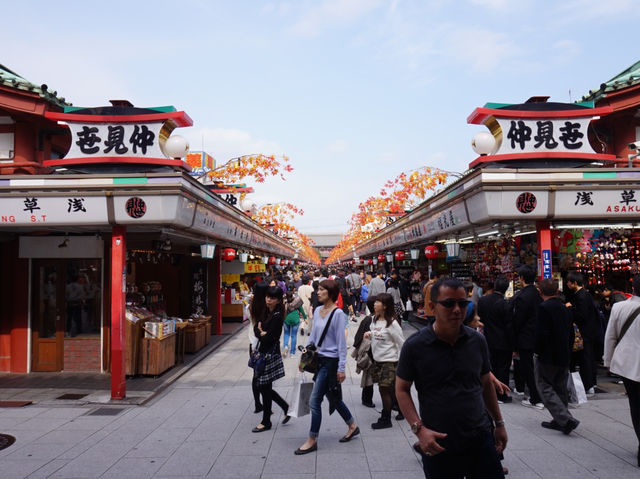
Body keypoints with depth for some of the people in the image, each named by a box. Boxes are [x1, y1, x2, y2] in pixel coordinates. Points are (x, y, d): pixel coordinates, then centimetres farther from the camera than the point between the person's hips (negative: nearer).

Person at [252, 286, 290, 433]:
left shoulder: (277, 316, -18)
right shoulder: (267, 313, 9)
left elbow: (268, 338, -21)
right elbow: (256, 328, 7)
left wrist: (260, 332, -3)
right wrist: (261, 333, -14)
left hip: (270, 354, -9)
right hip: (262, 352, 9)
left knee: (265, 387, 2)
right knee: (263, 387, 14)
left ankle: (266, 422, 17)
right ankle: (286, 408, 30)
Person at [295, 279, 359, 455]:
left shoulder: (338, 314, -14)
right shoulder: (317, 311, 7)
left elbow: (341, 342, -14)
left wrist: (341, 368, -14)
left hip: (331, 361, -8)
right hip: (319, 360, 8)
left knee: (315, 401, -4)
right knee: (333, 398, 18)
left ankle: (312, 440, 10)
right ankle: (352, 426, 37)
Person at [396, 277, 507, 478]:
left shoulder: (477, 341, 1)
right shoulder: (414, 346, -10)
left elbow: (486, 384, 13)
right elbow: (402, 389, -3)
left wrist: (499, 423, 15)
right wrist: (419, 428, -13)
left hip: (481, 440, 3)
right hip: (438, 446, -3)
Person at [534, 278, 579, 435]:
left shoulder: (543, 308, -16)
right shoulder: (565, 308, 8)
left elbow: (541, 334, -22)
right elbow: (571, 334, 14)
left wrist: (537, 351, -8)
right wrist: (567, 353, 20)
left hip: (547, 357, -8)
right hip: (564, 357, 8)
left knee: (545, 388, -1)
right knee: (560, 388, 15)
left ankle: (567, 420, -9)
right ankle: (559, 421, 24)